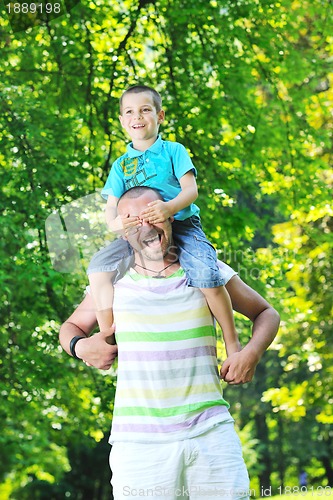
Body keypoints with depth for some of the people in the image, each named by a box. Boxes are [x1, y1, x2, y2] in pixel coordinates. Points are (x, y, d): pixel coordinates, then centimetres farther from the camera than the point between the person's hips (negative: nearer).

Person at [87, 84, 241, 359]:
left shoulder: (173, 150, 7)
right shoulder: (121, 165, 15)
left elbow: (191, 189, -5)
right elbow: (112, 204, 6)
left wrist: (170, 207, -28)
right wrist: (115, 222, -20)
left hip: (181, 226, -3)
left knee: (205, 274, -29)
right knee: (99, 266, -16)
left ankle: (232, 341, -13)